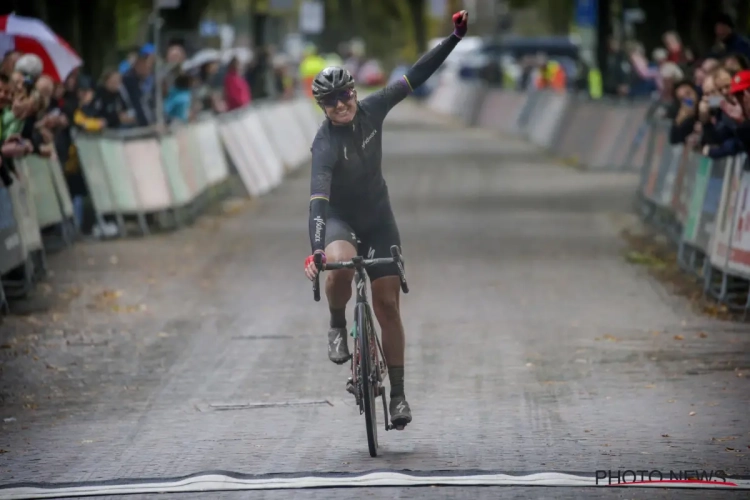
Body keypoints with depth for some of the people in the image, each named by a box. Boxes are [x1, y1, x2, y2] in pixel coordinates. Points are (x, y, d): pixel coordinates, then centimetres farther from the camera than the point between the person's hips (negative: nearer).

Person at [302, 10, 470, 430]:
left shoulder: (371, 110, -13)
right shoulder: (326, 144, -27)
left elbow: (415, 77, -5)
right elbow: (318, 197, -39)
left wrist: (455, 38, -9)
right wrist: (315, 250, -52)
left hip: (378, 216, 4)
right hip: (340, 218, -4)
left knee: (388, 304, -2)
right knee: (340, 264, -37)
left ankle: (398, 391, 6)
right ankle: (338, 326, -6)